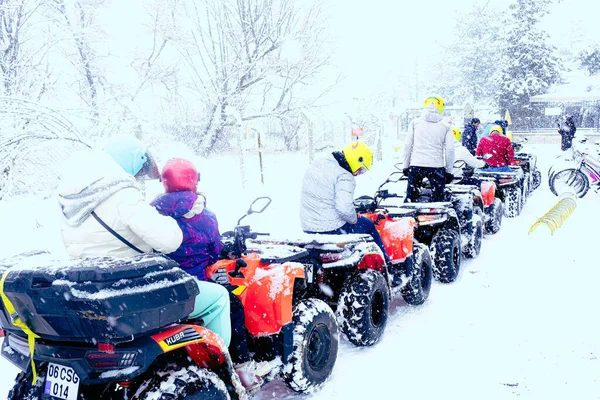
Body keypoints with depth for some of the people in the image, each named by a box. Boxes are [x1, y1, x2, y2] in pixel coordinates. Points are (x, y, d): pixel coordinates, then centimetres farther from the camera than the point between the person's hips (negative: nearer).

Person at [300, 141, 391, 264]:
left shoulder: (317, 163, 7)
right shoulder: (344, 177, -19)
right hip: (331, 229, -8)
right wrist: (354, 219, -10)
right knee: (368, 225, 16)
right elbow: (345, 207, -31)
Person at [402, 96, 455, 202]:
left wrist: (406, 165, 12)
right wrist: (449, 171, 9)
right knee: (438, 200, 8)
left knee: (410, 198, 8)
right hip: (436, 166, -1)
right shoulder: (445, 126, 6)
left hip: (415, 166, 1)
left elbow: (407, 145, 5)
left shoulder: (415, 122, 7)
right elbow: (450, 150, 3)